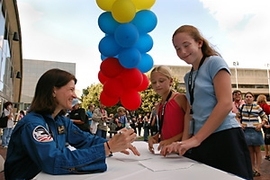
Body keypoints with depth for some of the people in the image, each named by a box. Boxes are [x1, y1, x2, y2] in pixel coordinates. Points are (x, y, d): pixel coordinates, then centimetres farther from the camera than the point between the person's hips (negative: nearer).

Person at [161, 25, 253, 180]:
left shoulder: (214, 62, -5)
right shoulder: (188, 77, 15)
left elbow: (226, 104, -16)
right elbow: (191, 111, 12)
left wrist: (196, 139, -19)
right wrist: (184, 141, -3)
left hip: (224, 137, -6)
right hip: (200, 142, 6)